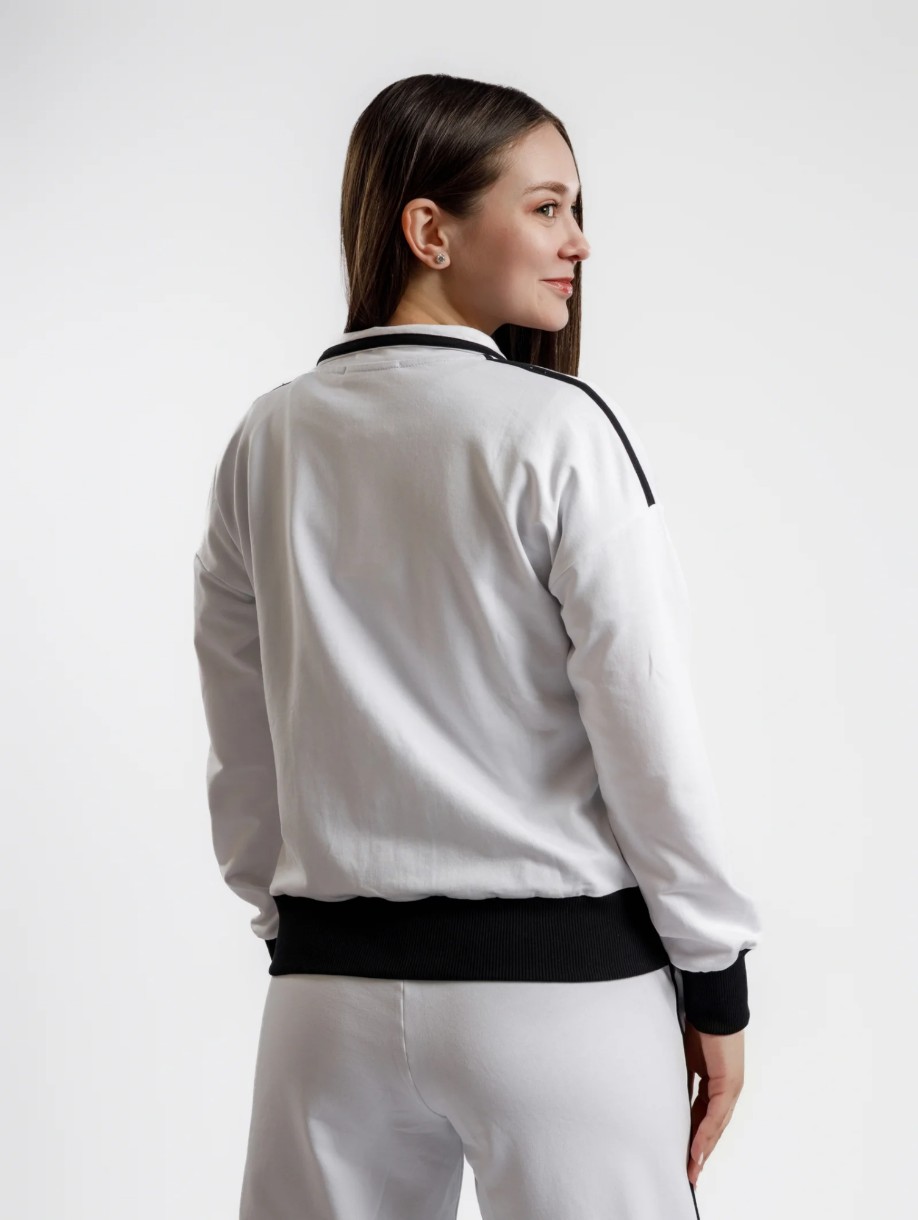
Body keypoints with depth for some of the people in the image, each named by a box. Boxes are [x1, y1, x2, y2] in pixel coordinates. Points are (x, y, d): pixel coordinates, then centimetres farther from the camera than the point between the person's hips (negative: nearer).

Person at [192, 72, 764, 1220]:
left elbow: (241, 755, 9)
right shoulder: (561, 430, -11)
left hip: (332, 983, 5)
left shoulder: (267, 444, 3)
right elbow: (648, 727, -11)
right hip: (560, 977, -4)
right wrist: (716, 978, -1)